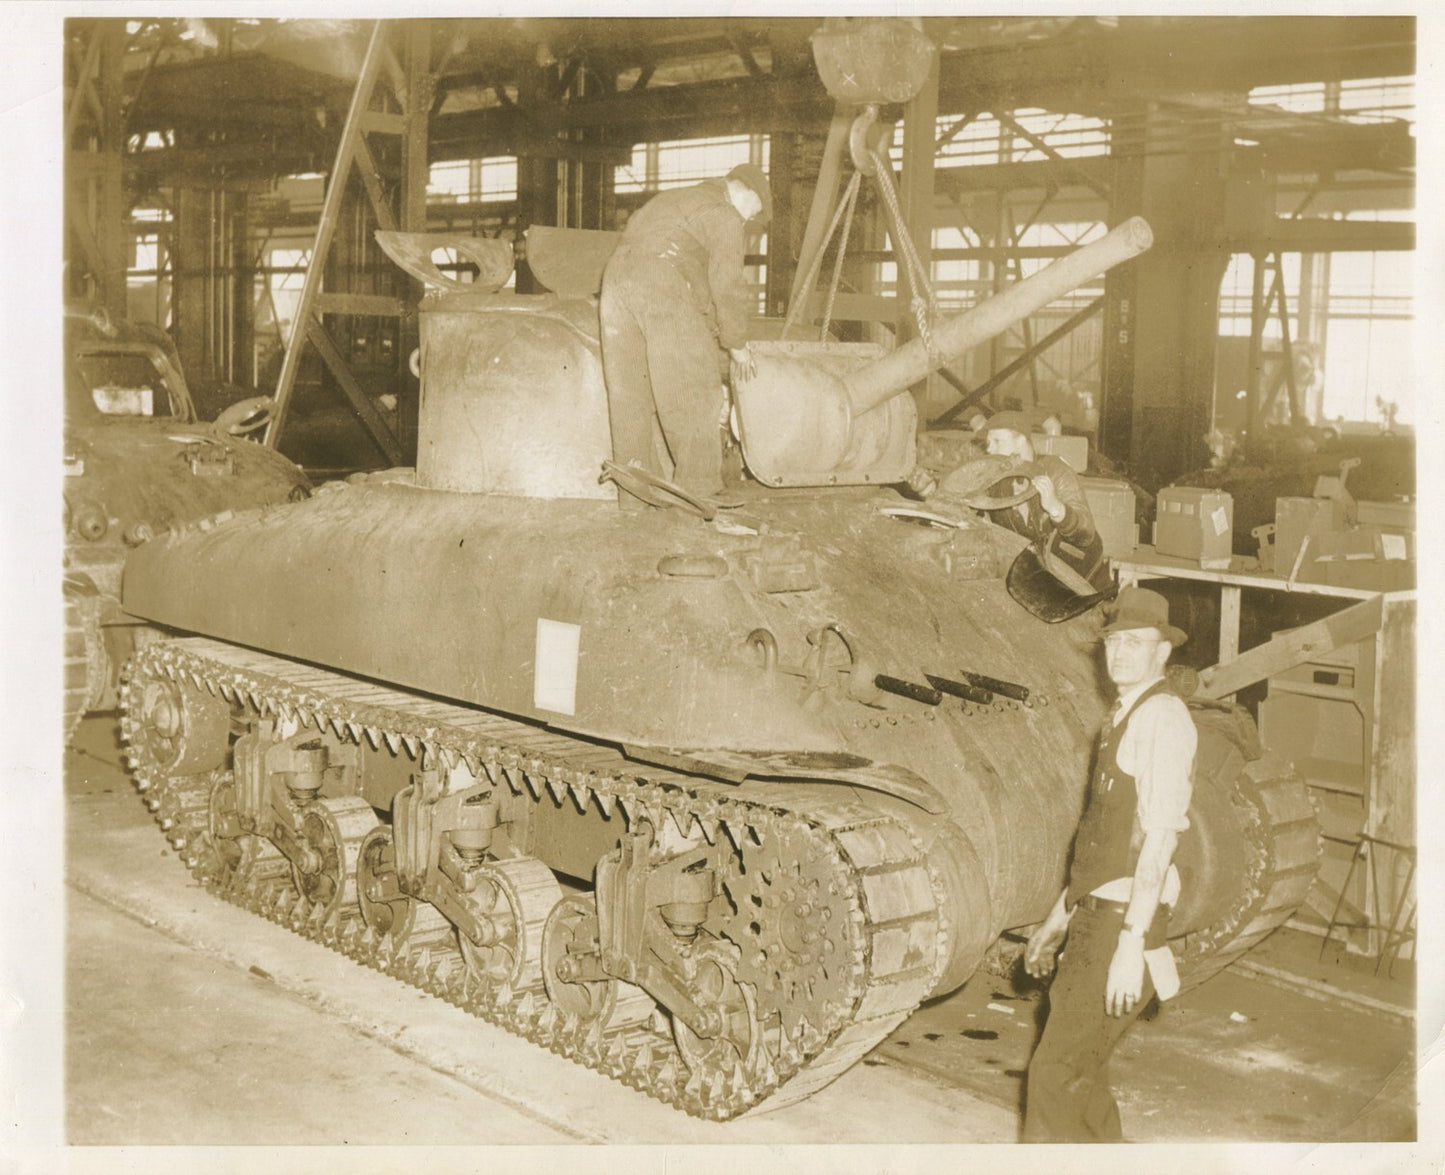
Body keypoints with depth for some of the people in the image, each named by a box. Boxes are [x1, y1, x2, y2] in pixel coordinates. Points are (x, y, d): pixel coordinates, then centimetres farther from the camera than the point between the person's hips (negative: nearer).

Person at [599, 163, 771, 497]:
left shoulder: (677, 199, 32)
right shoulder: (723, 217, 4)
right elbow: (726, 286, -3)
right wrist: (736, 345, 9)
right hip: (662, 288, -8)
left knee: (631, 393, 9)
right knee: (692, 394, -4)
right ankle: (698, 489, -7)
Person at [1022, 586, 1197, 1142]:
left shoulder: (1163, 718, -13)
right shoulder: (1121, 719, 16)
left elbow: (1159, 837, -20)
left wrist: (1132, 945, -25)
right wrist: (1059, 917, 22)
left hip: (1123, 922, -9)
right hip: (1092, 917, 9)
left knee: (1055, 1073, -9)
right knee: (1080, 1070, 16)